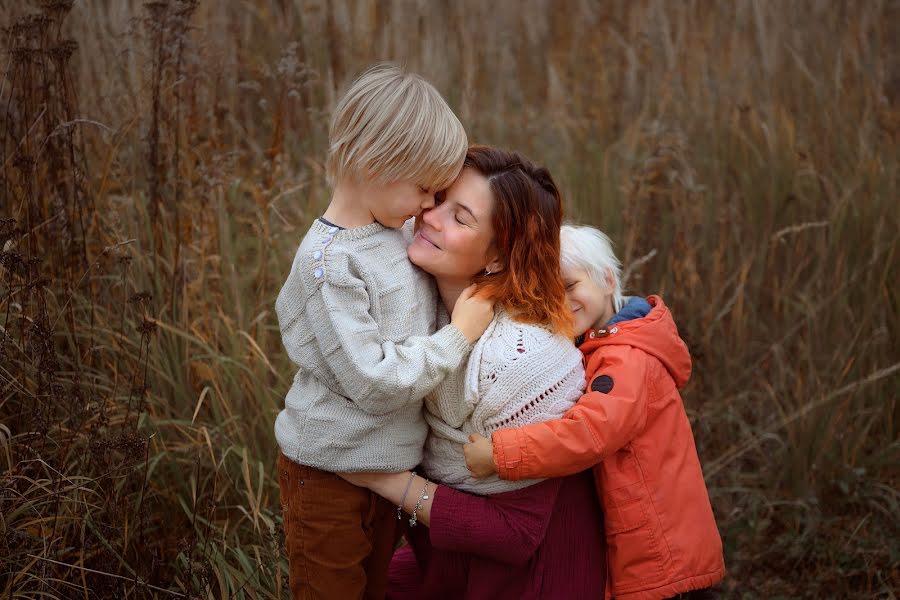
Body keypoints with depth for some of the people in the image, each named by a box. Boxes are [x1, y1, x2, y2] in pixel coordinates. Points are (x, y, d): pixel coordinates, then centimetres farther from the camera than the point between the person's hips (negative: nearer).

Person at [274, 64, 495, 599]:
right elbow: (374, 383, -27)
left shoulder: (400, 229, -1)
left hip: (387, 466, 8)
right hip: (330, 473, -8)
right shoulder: (329, 264, -25)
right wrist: (460, 336, -19)